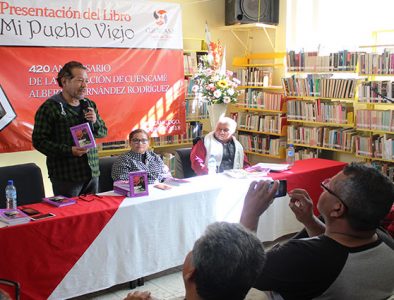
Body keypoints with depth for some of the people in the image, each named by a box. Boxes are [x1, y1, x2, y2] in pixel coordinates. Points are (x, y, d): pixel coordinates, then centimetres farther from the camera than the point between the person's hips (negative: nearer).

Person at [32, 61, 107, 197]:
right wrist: (69, 150, -22)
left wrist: (95, 122, -6)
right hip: (66, 176, -6)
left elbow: (103, 132, 16)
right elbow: (39, 141, -12)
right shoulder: (49, 107, -9)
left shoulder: (89, 105, 11)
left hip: (92, 173, 6)